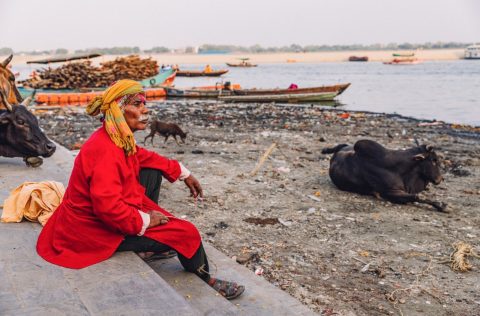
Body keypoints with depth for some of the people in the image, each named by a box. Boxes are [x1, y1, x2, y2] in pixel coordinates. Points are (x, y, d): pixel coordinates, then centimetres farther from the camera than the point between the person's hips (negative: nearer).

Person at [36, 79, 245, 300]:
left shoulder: (120, 139, -1)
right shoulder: (105, 150, -31)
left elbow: (144, 157, 18)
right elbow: (108, 206, -38)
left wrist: (183, 173, 15)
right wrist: (144, 221, -23)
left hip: (109, 214, 10)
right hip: (98, 232, -10)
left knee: (153, 172, 14)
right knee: (187, 233, -6)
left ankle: (151, 245, 19)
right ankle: (205, 281, 24)